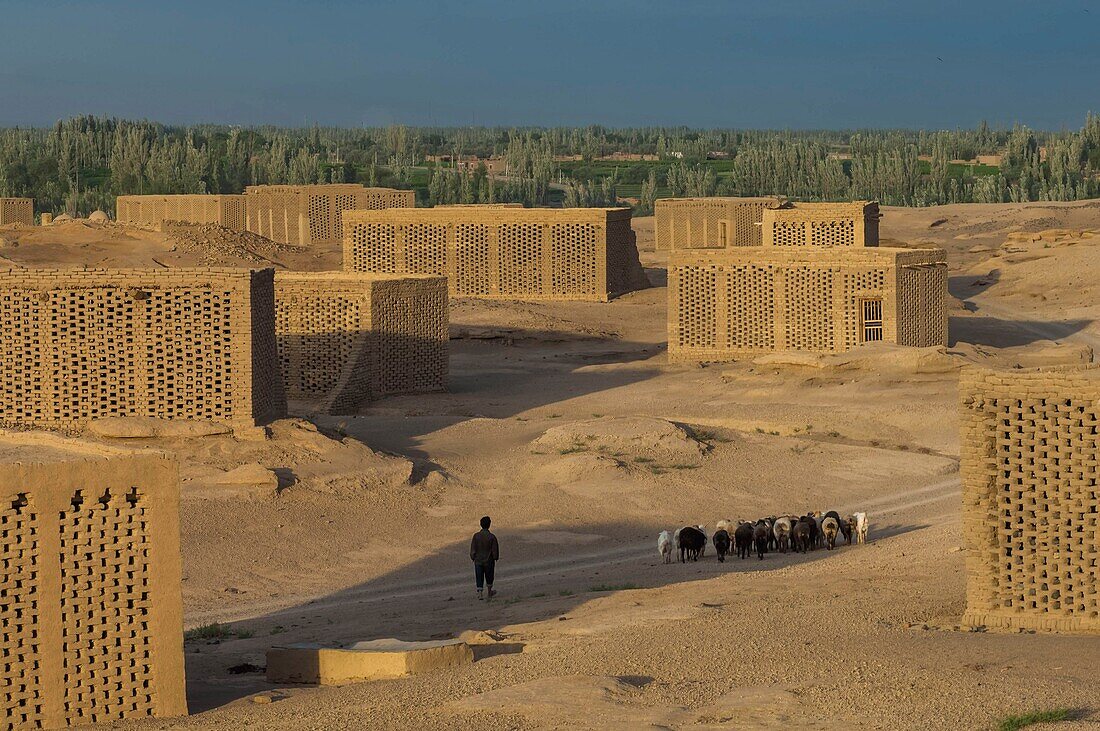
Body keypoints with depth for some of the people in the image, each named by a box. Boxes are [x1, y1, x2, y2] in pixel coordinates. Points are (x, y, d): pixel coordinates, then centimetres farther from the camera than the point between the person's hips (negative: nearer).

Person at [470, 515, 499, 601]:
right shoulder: (492, 537, -13)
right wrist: (495, 558, 10)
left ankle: (479, 593, -12)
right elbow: (495, 550, -7)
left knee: (479, 578, 4)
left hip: (478, 561, 0)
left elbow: (473, 550, -5)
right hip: (489, 561, 0)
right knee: (489, 577, 18)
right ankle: (490, 593, 33)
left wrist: (473, 558, 10)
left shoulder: (476, 536, -9)